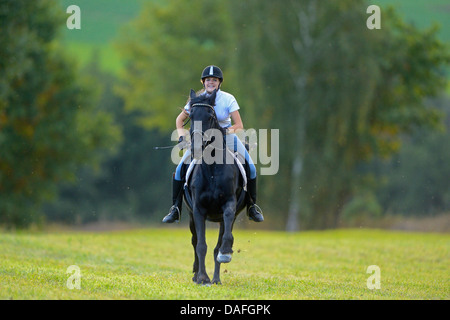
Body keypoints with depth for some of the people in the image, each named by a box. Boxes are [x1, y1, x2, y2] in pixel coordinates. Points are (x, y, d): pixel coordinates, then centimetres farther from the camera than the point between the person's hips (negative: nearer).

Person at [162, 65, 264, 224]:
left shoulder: (228, 99, -13)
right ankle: (175, 208, -3)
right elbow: (180, 119, 4)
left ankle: (252, 206, 3)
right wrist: (181, 137, -12)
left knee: (250, 167, -16)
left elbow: (239, 125, -15)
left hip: (226, 136, -1)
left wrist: (228, 130, -36)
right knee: (180, 169, -16)